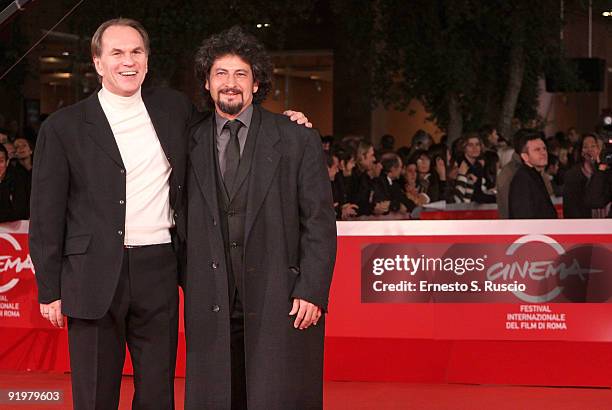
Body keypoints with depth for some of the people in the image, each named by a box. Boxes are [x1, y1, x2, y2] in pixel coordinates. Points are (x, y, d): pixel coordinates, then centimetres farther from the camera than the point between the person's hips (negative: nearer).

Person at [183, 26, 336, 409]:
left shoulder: (297, 140, 2)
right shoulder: (192, 145, 11)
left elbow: (320, 223, -1)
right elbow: (186, 223, 14)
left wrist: (312, 291, -9)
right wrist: (190, 287, 6)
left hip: (282, 305, -2)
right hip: (212, 308, 3)